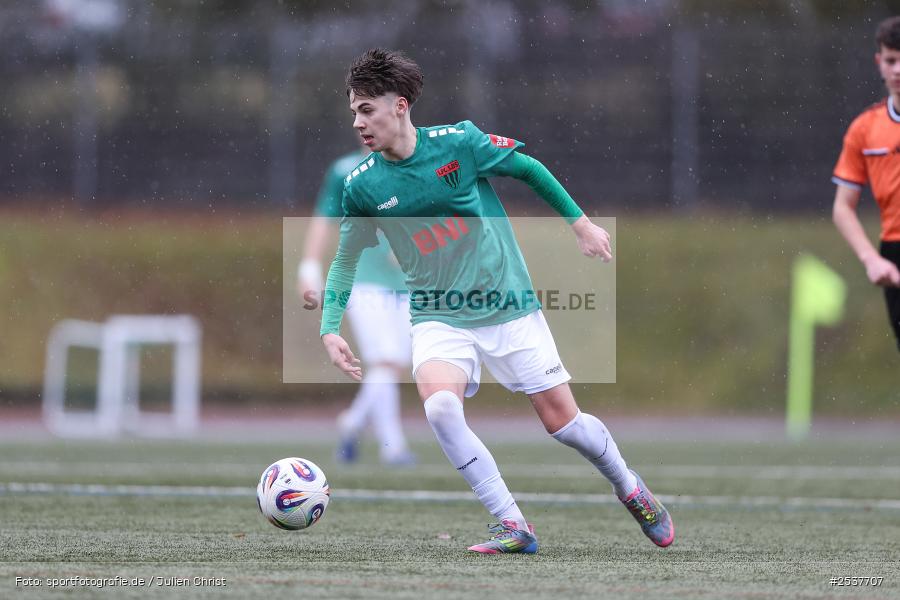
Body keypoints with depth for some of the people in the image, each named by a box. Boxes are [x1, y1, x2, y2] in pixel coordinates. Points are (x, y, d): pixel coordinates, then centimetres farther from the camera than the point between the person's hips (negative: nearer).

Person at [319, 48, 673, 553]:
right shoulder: (362, 185, -5)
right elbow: (346, 260, 9)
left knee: (563, 421, 1)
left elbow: (529, 170, 4)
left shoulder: (458, 142, -12)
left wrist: (581, 222, 8)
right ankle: (513, 526, -18)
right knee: (440, 405, -28)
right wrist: (331, 328, -2)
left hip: (508, 308, -1)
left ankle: (630, 488, 32)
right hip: (439, 318, 1)